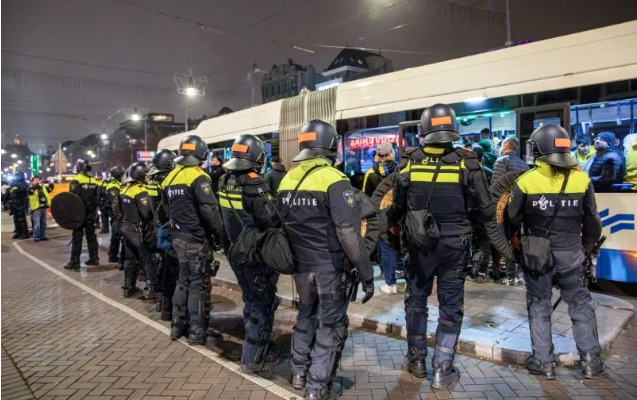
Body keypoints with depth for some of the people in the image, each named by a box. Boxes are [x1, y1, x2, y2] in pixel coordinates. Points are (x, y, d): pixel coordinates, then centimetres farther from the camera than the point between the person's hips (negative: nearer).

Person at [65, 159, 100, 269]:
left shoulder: (76, 180, -11)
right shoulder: (94, 181, 9)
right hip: (90, 214, 6)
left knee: (77, 237, -3)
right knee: (91, 236, 12)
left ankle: (75, 261, -2)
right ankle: (94, 258, 16)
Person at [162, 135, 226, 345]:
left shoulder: (171, 177, 10)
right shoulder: (198, 177, -15)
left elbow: (168, 208, 16)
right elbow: (210, 209, -21)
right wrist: (220, 233, -12)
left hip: (179, 237, 8)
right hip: (197, 239, -8)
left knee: (183, 280, 18)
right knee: (199, 284, 0)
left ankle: (178, 326, 25)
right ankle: (197, 331, 6)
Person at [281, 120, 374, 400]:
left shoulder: (287, 180, 5)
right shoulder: (334, 180, -17)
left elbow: (282, 225, 12)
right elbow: (349, 232, -21)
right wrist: (366, 272, -15)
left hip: (300, 264, 7)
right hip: (329, 266, -6)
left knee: (306, 315, 24)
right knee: (331, 324, 8)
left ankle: (299, 373, 36)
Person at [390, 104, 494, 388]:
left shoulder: (410, 162, -7)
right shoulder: (466, 162, -9)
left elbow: (397, 207, 2)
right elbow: (486, 210, -7)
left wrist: (402, 224, 23)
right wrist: (465, 223, 12)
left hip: (419, 244, 1)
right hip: (454, 245, -1)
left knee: (416, 299, 18)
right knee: (450, 305, 11)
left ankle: (417, 360, 30)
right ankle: (442, 369, 18)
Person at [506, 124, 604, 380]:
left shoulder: (526, 181, -13)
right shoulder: (582, 179, -4)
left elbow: (512, 219, -7)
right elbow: (592, 221, 5)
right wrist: (586, 247, 19)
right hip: (571, 254, 2)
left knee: (539, 305, 11)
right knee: (580, 302, 17)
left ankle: (544, 362, 16)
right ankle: (590, 359, 23)